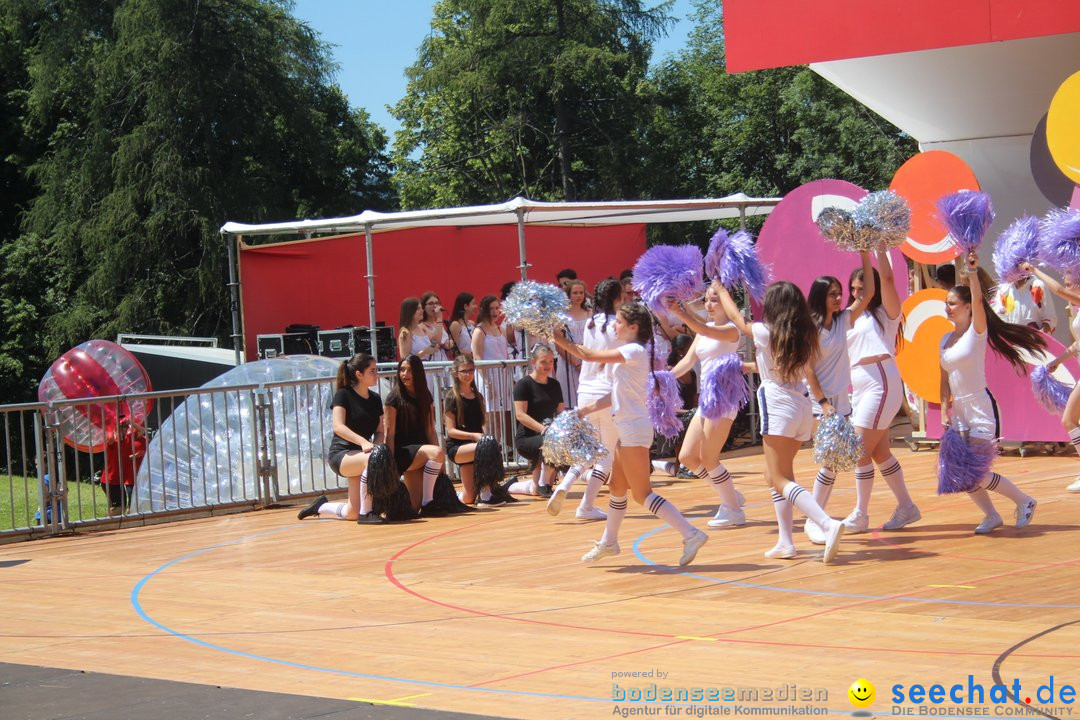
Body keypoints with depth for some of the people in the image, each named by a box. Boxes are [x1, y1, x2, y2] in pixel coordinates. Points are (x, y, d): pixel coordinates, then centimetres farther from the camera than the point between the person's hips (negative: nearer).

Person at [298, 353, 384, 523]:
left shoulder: (375, 399, 11)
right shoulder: (343, 395, -8)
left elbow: (380, 431, 8)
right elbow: (338, 427, -20)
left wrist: (376, 445, -15)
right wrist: (363, 442, -34)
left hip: (359, 454, 7)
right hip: (340, 454, -7)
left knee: (351, 513, 2)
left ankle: (321, 506, 34)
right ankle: (365, 512, -29)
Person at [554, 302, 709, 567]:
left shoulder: (634, 351, -17)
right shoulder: (630, 353, 13)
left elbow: (588, 355, -18)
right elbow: (617, 395, 15)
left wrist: (559, 340, -9)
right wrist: (587, 409, 13)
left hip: (635, 428, -10)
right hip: (628, 428, 10)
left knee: (642, 494, -8)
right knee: (617, 487, 20)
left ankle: (690, 534, -12)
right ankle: (608, 542, 34)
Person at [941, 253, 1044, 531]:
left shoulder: (977, 333, -8)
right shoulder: (946, 340, 11)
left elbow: (978, 301, -26)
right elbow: (945, 378, 13)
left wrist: (972, 271, -35)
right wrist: (944, 409, 3)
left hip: (981, 409, -7)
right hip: (959, 411, 7)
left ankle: (1023, 501, 9)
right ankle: (991, 515, 18)